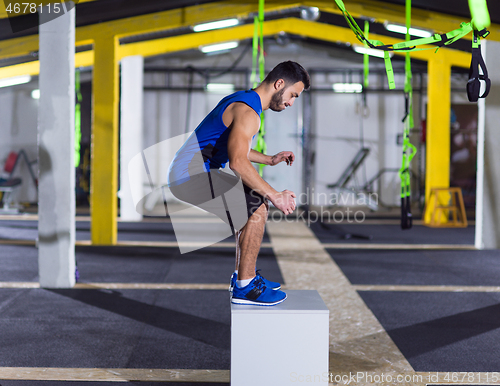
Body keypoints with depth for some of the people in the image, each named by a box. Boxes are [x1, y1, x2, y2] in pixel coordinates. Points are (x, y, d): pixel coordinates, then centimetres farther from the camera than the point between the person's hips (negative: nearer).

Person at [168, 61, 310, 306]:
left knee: (256, 201, 19)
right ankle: (244, 288, -10)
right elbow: (238, 162, -30)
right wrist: (274, 196, -26)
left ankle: (243, 275, 22)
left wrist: (269, 160, 22)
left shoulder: (242, 100, 17)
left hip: (188, 172, 11)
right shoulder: (247, 112, -17)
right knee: (257, 206, -16)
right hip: (192, 175, -11)